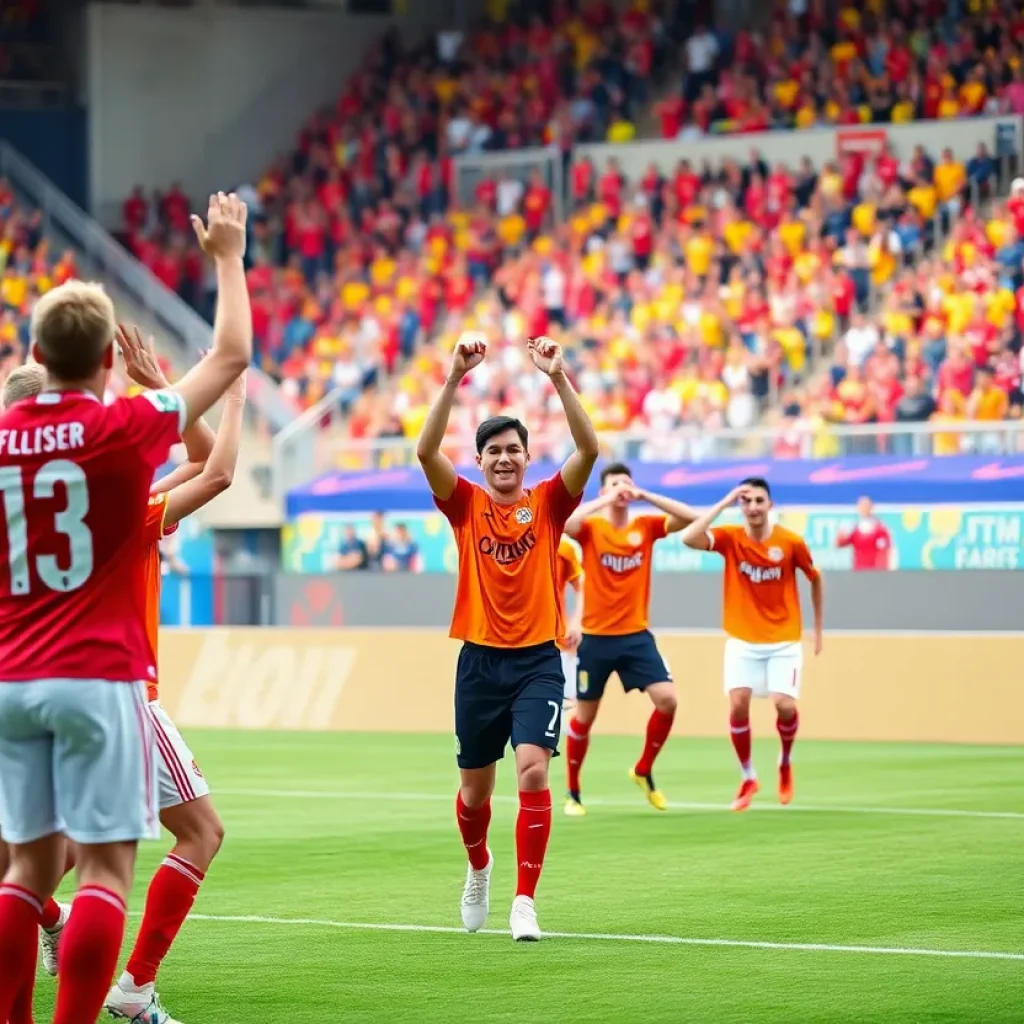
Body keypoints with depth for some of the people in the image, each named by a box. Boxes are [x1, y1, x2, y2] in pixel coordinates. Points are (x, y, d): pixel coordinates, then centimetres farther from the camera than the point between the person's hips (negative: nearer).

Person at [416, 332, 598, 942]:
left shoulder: (547, 504, 2)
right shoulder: (466, 505, 3)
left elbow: (589, 450, -13)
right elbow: (427, 452, -13)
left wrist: (559, 378, -23)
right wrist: (455, 379, -23)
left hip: (537, 661, -2)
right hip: (480, 661, 2)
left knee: (533, 770, -19)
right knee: (475, 789, 12)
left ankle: (525, 902, -14)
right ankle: (479, 868, 43)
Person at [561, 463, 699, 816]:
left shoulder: (646, 527, 3)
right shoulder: (591, 528, -6)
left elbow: (690, 518, -7)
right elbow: (564, 523, -27)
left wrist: (645, 496, -14)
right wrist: (606, 501, -25)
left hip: (636, 635, 2)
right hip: (596, 638, -2)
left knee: (667, 699, -12)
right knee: (585, 716, 6)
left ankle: (644, 772, 10)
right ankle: (573, 793, 22)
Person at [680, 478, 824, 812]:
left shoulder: (791, 542, -8)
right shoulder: (730, 538, -7)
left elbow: (815, 580, 9)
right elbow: (689, 538, -26)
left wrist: (818, 629, 12)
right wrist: (724, 503, -23)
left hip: (784, 641, -1)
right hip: (742, 640, 1)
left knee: (785, 705, -13)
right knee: (738, 704, -12)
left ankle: (785, 763, 19)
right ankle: (748, 778, 9)